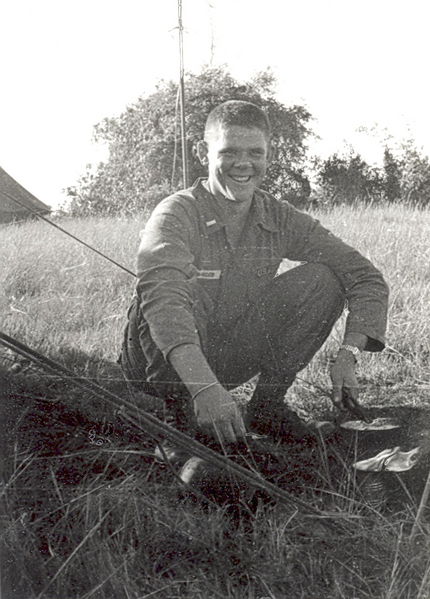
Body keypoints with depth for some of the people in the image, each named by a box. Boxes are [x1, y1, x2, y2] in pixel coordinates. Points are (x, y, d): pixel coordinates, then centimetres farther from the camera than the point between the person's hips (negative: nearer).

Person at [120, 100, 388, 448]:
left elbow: (367, 277, -6)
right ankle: (187, 414, -14)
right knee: (187, 291, -35)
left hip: (232, 358, 4)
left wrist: (348, 355, -23)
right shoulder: (177, 214, -20)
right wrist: (204, 386, -53)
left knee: (321, 280, -12)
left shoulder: (280, 220, -5)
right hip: (166, 363, -4)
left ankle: (266, 405, -2)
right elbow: (161, 296, -39)